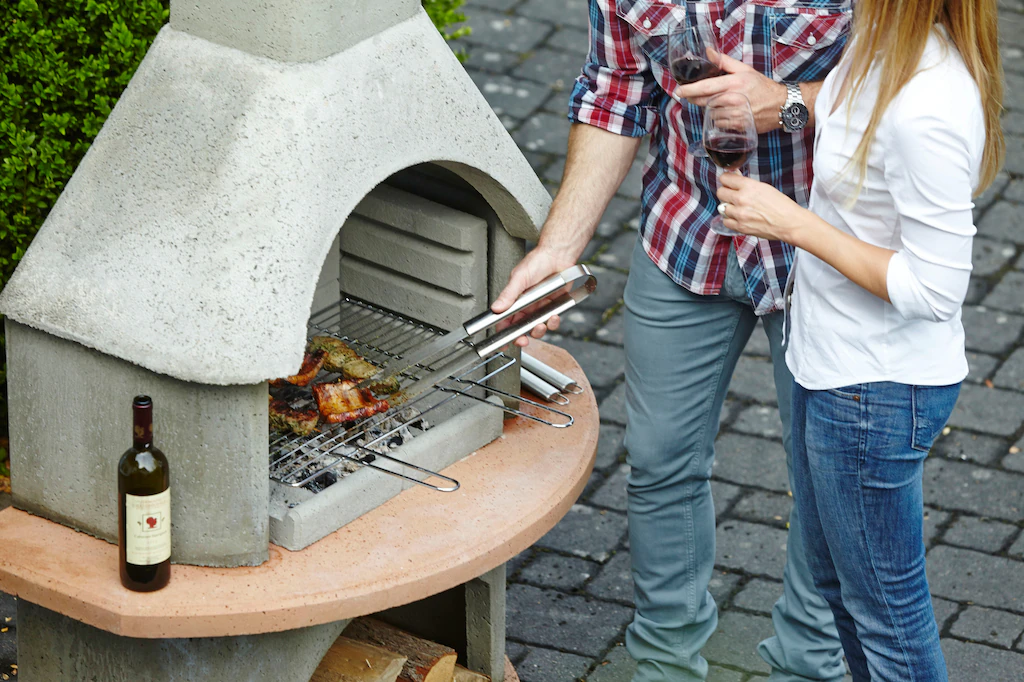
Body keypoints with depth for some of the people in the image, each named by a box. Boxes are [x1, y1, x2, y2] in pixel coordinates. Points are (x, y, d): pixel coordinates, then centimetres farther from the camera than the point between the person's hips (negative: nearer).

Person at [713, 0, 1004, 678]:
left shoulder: (927, 109, -34)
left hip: (878, 392, -10)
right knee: (835, 575, 28)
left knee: (885, 608, 13)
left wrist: (792, 223, -24)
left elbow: (934, 290, -28)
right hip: (834, 364, 10)